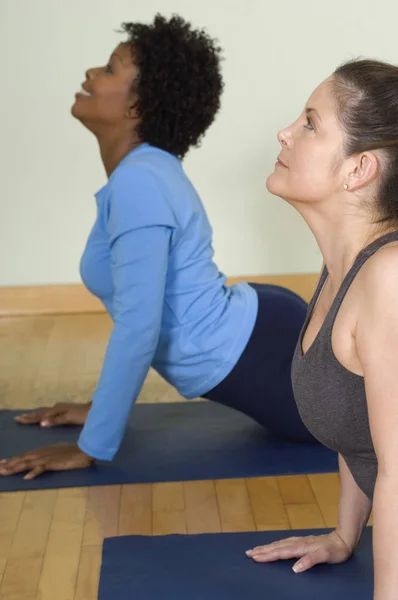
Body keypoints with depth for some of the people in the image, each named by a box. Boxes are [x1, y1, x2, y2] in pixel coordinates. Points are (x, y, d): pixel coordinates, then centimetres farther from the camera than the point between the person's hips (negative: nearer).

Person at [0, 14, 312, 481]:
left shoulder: (138, 184, -25)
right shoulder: (142, 172, 7)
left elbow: (138, 328, -28)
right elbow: (139, 310, 16)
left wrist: (91, 447, -19)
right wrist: (104, 405, 19)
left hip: (258, 356, -10)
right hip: (256, 329, 10)